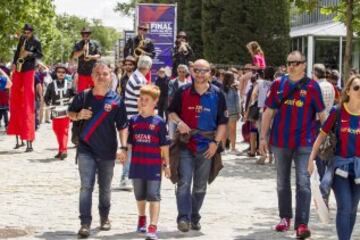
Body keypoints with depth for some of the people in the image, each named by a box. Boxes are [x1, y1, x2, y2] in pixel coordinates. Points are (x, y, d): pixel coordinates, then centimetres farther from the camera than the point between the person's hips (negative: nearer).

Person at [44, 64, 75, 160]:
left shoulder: (69, 84, 2)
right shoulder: (52, 85, 4)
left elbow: (74, 95, 10)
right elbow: (46, 97, 11)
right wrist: (49, 104, -5)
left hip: (66, 111, -2)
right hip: (55, 112, 2)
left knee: (64, 130, -10)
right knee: (57, 131, 8)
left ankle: (64, 150, -14)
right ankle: (61, 150, 20)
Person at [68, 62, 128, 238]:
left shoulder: (116, 100, -4)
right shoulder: (83, 96, -1)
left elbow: (122, 126, -3)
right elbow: (70, 113, 12)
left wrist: (123, 147, -13)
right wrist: (79, 115, -11)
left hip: (108, 151, 1)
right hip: (86, 149, -1)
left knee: (105, 188, 15)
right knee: (86, 186, -11)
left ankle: (104, 217, 35)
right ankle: (85, 223, -10)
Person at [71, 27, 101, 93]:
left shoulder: (95, 44, 8)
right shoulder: (78, 44, 8)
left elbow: (99, 55, 0)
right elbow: (74, 55, -3)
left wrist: (91, 57, -19)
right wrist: (82, 50, -17)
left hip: (93, 72, 0)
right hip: (82, 72, 0)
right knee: (81, 91, 0)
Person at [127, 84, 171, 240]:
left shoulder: (159, 122, -7)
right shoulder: (133, 121, 4)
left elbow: (164, 145, -3)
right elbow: (129, 143, 11)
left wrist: (166, 164, -1)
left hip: (154, 166, -4)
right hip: (137, 165, 4)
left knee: (153, 196, -6)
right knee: (140, 195, 19)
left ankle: (153, 227, -10)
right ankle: (141, 219, 42)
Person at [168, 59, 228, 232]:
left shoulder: (217, 95, 2)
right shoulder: (183, 92, 1)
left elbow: (222, 122, 4)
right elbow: (171, 112, 9)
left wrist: (216, 142, -7)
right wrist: (179, 122, -12)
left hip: (206, 147, 1)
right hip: (185, 145, -1)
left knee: (200, 186, 11)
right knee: (184, 183, -11)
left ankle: (194, 218, 24)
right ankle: (183, 218, -10)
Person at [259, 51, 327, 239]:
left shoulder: (312, 87, -4)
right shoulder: (278, 85, 3)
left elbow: (321, 114, 0)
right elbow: (269, 112, 8)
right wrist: (263, 137, 5)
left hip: (304, 142, -3)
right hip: (280, 141, 3)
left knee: (303, 183, -9)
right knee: (282, 183, 14)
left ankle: (302, 224, -9)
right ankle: (285, 217, 30)